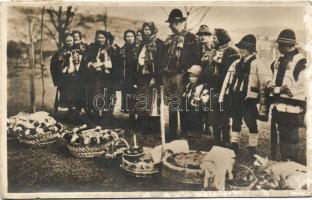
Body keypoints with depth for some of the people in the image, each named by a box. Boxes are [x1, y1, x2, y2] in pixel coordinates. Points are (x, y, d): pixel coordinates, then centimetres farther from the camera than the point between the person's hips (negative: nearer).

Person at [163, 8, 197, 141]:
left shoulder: (190, 37, 1)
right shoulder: (169, 39, 20)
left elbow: (192, 57, -7)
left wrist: (186, 71, -16)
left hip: (180, 75, -6)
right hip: (167, 75, 6)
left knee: (182, 105, -4)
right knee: (171, 105, 11)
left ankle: (185, 133, 7)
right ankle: (172, 133, 21)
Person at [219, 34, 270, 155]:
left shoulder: (256, 64, -6)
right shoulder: (236, 63, 11)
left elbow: (265, 83, -10)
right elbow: (227, 80, 11)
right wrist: (222, 97, 8)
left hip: (248, 99, -5)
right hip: (235, 98, 6)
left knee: (251, 123, 2)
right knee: (235, 122, 15)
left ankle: (252, 147, 15)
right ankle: (234, 145, 26)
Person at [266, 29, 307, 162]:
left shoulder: (301, 62, -13)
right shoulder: (279, 60, 11)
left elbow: (301, 89, -19)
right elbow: (273, 80, 21)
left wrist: (277, 89, -15)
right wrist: (270, 85, -3)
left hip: (292, 109, -8)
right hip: (279, 107, 8)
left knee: (290, 141, 1)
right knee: (283, 138, 18)